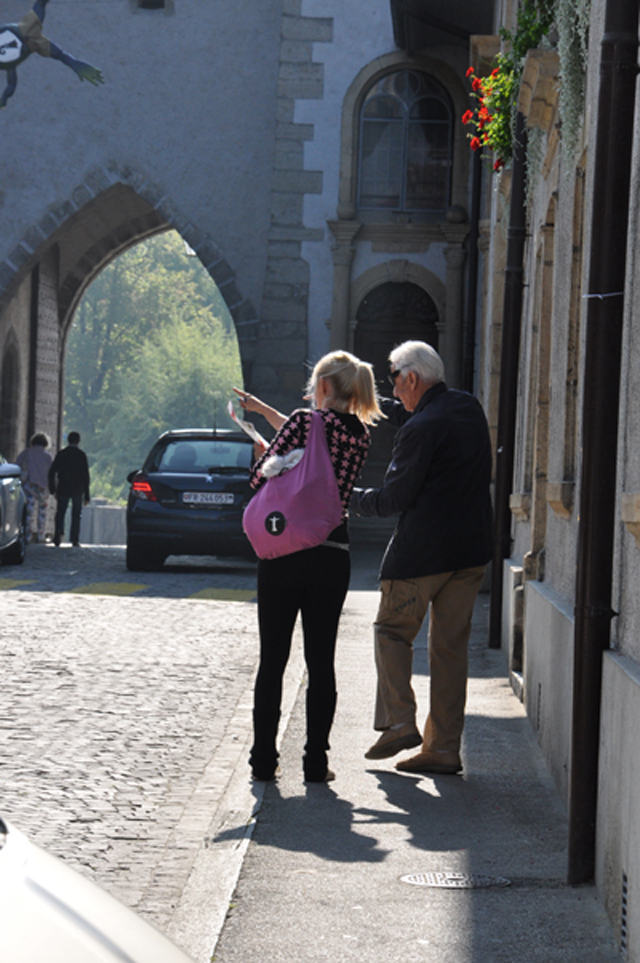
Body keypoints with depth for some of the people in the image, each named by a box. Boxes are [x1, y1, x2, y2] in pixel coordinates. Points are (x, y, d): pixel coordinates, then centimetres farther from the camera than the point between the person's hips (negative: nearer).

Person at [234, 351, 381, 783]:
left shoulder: (305, 421, -9)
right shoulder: (362, 436, 6)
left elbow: (260, 477, -8)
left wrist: (264, 455, 15)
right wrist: (263, 410, 33)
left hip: (284, 551, -3)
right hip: (332, 556, 3)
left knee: (273, 659, 6)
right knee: (321, 661, 7)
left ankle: (264, 758, 9)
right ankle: (316, 761, 7)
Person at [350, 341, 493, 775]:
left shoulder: (421, 429, -16)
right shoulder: (470, 409, 9)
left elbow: (394, 498, -11)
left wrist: (349, 497, 4)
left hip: (423, 551, -7)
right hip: (472, 551, 7)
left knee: (393, 630, 10)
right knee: (451, 645, 9)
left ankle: (399, 721, -2)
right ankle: (444, 747, 9)